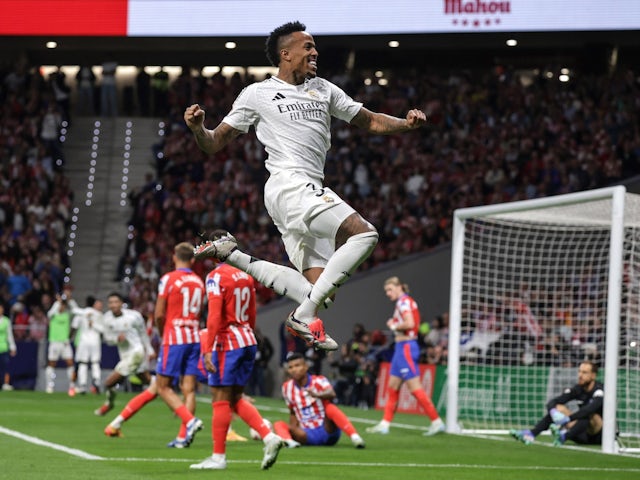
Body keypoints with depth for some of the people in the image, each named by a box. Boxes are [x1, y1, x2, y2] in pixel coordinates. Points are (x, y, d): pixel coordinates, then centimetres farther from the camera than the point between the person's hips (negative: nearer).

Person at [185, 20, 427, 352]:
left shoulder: (323, 89, 20)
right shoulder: (257, 94, 4)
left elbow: (370, 121, 25)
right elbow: (214, 144, 7)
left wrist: (405, 123, 5)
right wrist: (196, 128, -16)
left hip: (310, 193, 8)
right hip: (289, 185, -8)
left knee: (317, 288, 1)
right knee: (364, 234, -22)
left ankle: (232, 255, 9)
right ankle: (304, 315, -21)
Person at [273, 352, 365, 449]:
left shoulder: (318, 381, -9)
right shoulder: (287, 388, 5)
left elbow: (331, 394, -32)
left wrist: (317, 395, -55)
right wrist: (293, 430, -3)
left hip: (327, 430, -3)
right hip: (307, 435, 3)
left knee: (330, 407, -31)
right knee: (279, 424, -18)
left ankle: (354, 437, -43)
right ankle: (289, 441, -50)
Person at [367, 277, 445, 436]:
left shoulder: (404, 302, -12)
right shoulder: (403, 302, 17)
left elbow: (410, 323, -26)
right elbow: (411, 324, 14)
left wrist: (394, 326, -11)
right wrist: (394, 325, 3)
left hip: (406, 347, -11)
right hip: (402, 347, 11)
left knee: (415, 388, -10)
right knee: (392, 387, 12)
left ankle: (436, 421, -8)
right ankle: (384, 424, 16)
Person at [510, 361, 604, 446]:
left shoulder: (599, 391, -16)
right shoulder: (577, 389, 3)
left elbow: (591, 408, -37)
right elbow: (551, 402, -6)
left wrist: (567, 419, -45)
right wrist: (554, 412, -30)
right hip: (583, 435, 6)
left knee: (591, 415, -35)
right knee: (558, 408, -8)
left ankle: (564, 436, -56)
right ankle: (531, 434, -26)